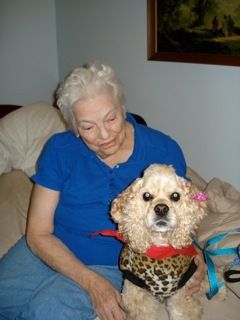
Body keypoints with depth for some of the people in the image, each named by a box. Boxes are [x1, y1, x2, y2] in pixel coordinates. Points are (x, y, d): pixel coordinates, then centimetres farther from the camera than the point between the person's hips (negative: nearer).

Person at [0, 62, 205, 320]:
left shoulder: (164, 151, -9)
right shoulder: (60, 149, -8)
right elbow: (38, 234, -9)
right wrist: (92, 283, -22)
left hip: (113, 265, -1)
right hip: (52, 251, 2)